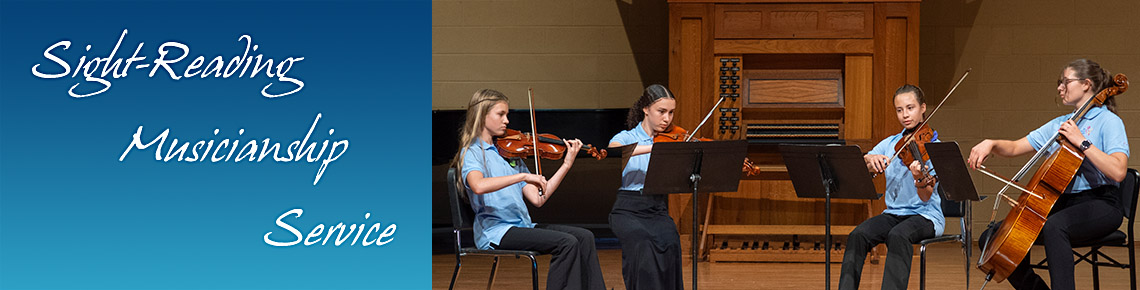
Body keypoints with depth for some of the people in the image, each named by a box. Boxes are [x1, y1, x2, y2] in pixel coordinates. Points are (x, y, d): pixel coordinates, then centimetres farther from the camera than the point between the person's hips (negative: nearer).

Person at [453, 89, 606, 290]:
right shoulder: (472, 152, -4)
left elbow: (537, 199, 9)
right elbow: (478, 186, -29)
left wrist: (567, 164, 6)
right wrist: (524, 176, -30)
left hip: (522, 226, 7)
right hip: (495, 231, -7)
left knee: (584, 237, -10)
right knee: (567, 243, -23)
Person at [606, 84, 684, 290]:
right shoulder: (626, 138, 4)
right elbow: (612, 151, -23)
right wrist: (653, 147, -34)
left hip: (658, 211, 2)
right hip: (627, 210, -2)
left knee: (670, 242, -30)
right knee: (642, 244, -33)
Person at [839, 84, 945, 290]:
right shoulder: (890, 144, 12)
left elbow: (926, 197, -14)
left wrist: (920, 179, -37)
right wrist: (870, 159, -20)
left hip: (926, 216, -4)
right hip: (894, 213, 4)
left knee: (897, 235, -37)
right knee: (858, 235, -25)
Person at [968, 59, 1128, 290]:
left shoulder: (1109, 122, -4)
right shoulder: (1059, 124, 18)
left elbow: (1118, 172, -20)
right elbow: (1015, 148, 18)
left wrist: (1082, 142, -19)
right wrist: (991, 144, -2)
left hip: (1100, 204, -8)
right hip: (1062, 202, 8)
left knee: (1053, 226, -41)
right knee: (990, 238, -4)